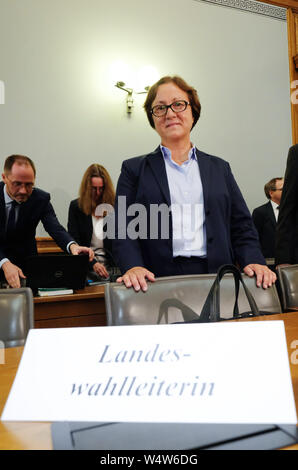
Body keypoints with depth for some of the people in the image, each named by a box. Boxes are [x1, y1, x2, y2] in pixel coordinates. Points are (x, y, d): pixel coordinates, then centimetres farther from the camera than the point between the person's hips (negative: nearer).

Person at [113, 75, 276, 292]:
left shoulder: (219, 168, 19)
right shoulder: (134, 169, 12)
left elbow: (242, 226, 15)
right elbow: (124, 230, 3)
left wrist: (254, 261, -3)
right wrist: (133, 267, -15)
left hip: (218, 280, 2)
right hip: (158, 282, -1)